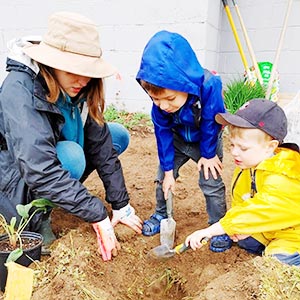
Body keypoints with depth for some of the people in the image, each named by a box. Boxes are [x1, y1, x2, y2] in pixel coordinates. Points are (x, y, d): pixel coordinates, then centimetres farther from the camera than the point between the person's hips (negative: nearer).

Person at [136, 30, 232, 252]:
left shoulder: (209, 86, -39)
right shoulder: (161, 101, -27)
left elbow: (211, 124, -25)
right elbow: (162, 132, -16)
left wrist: (208, 154, -12)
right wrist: (168, 169, -12)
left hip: (207, 141, -3)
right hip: (178, 140, 4)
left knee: (211, 182, -5)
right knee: (163, 177, 4)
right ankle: (161, 215, 27)